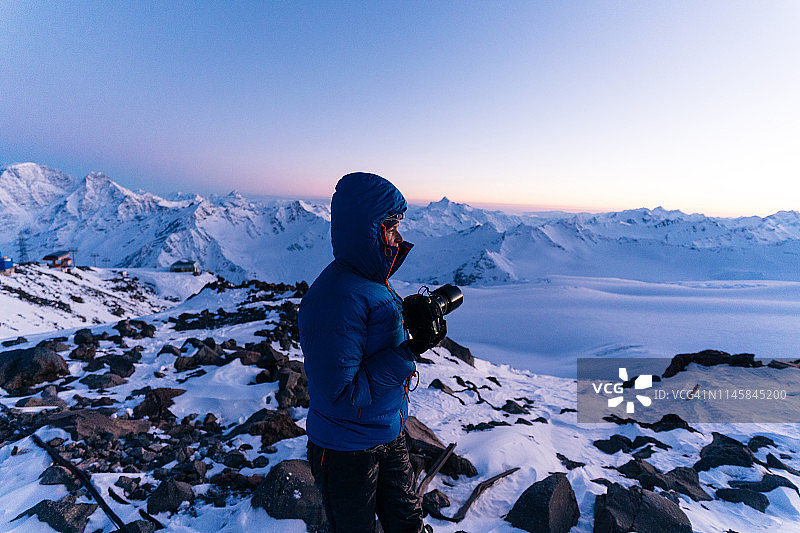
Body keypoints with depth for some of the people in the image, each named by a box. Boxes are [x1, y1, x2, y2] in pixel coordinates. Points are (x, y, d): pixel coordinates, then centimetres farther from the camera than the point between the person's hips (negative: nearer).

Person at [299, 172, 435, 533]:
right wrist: (409, 351, -31)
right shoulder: (335, 298, -30)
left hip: (390, 435, 8)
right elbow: (343, 395, -30)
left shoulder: (372, 280, -1)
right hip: (347, 453, -7)